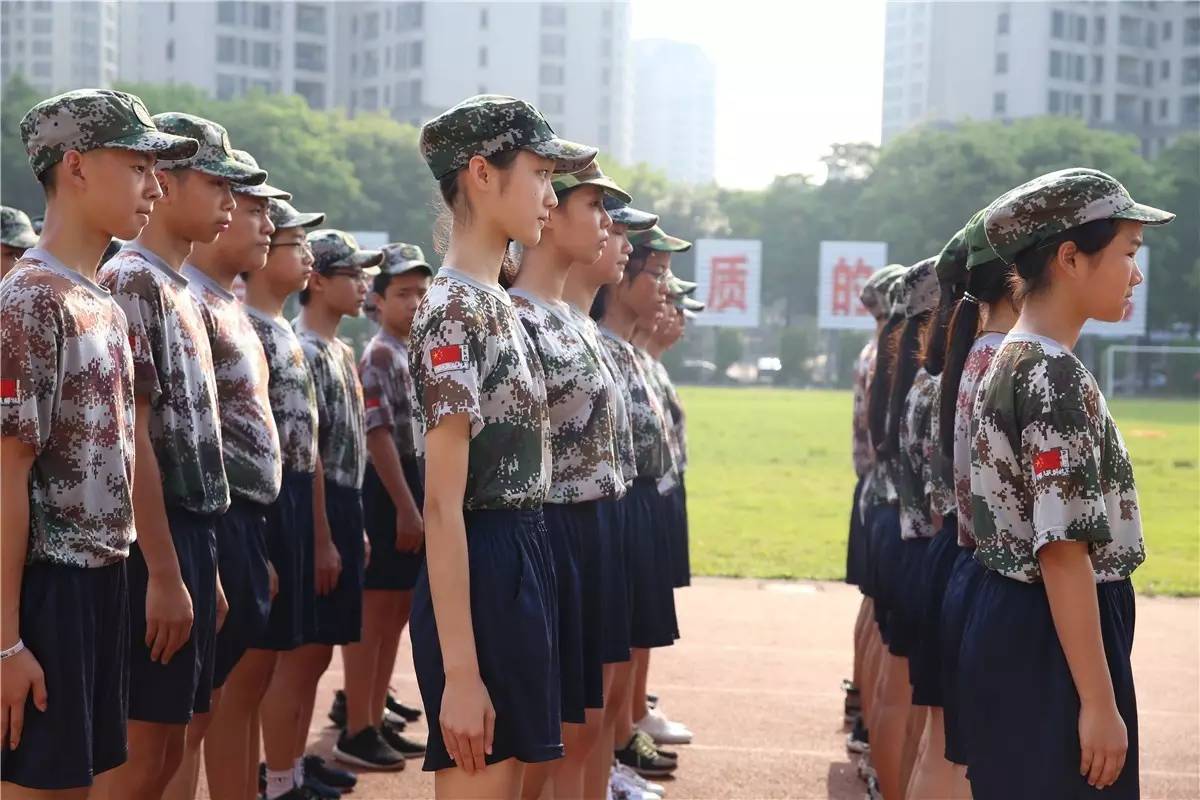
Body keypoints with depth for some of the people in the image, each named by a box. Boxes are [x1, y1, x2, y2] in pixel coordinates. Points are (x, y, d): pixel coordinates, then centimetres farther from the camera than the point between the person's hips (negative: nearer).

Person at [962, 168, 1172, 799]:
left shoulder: (1010, 362, 11)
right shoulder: (1057, 375, -18)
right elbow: (1063, 551, -23)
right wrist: (1100, 701, -22)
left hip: (1015, 627, 10)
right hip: (1051, 642, -10)